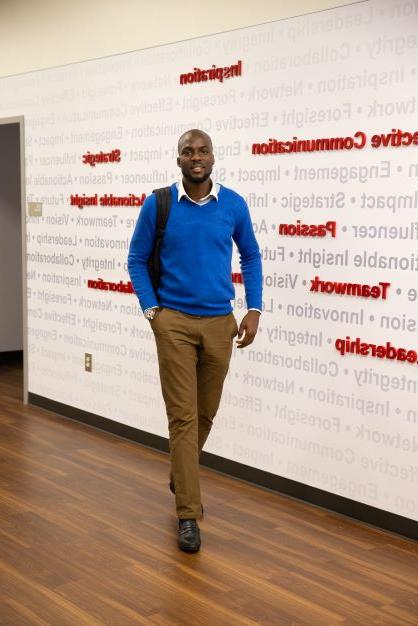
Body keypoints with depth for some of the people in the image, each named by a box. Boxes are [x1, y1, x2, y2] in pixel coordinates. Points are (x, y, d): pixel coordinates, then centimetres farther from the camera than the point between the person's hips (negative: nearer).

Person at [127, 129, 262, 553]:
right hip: (174, 322, -2)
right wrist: (151, 310, -4)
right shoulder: (158, 204, -5)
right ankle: (188, 514, 3)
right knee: (183, 417, -4)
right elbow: (137, 259, 4)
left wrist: (254, 310, 4)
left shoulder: (234, 205, 0)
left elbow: (251, 256, 12)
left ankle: (181, 477, 42)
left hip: (220, 323, 3)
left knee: (205, 414, 15)